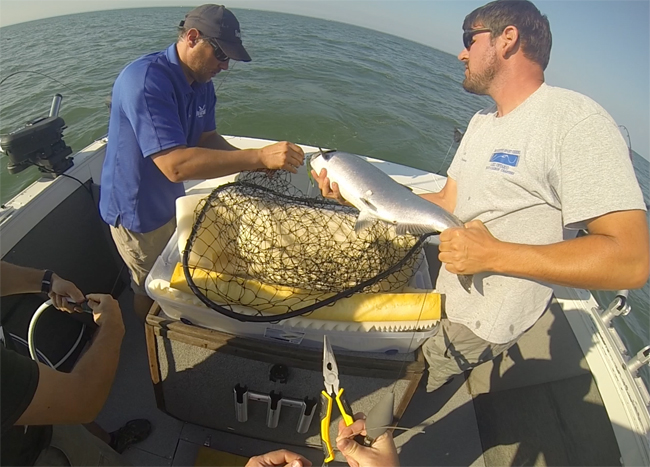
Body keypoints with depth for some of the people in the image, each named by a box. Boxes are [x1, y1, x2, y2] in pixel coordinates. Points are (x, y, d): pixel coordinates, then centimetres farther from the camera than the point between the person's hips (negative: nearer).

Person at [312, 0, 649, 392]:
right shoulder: (483, 122, 9)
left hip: (481, 326, -7)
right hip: (447, 299, 7)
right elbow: (448, 203, 6)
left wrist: (494, 254, -29)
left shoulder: (576, 121, -21)